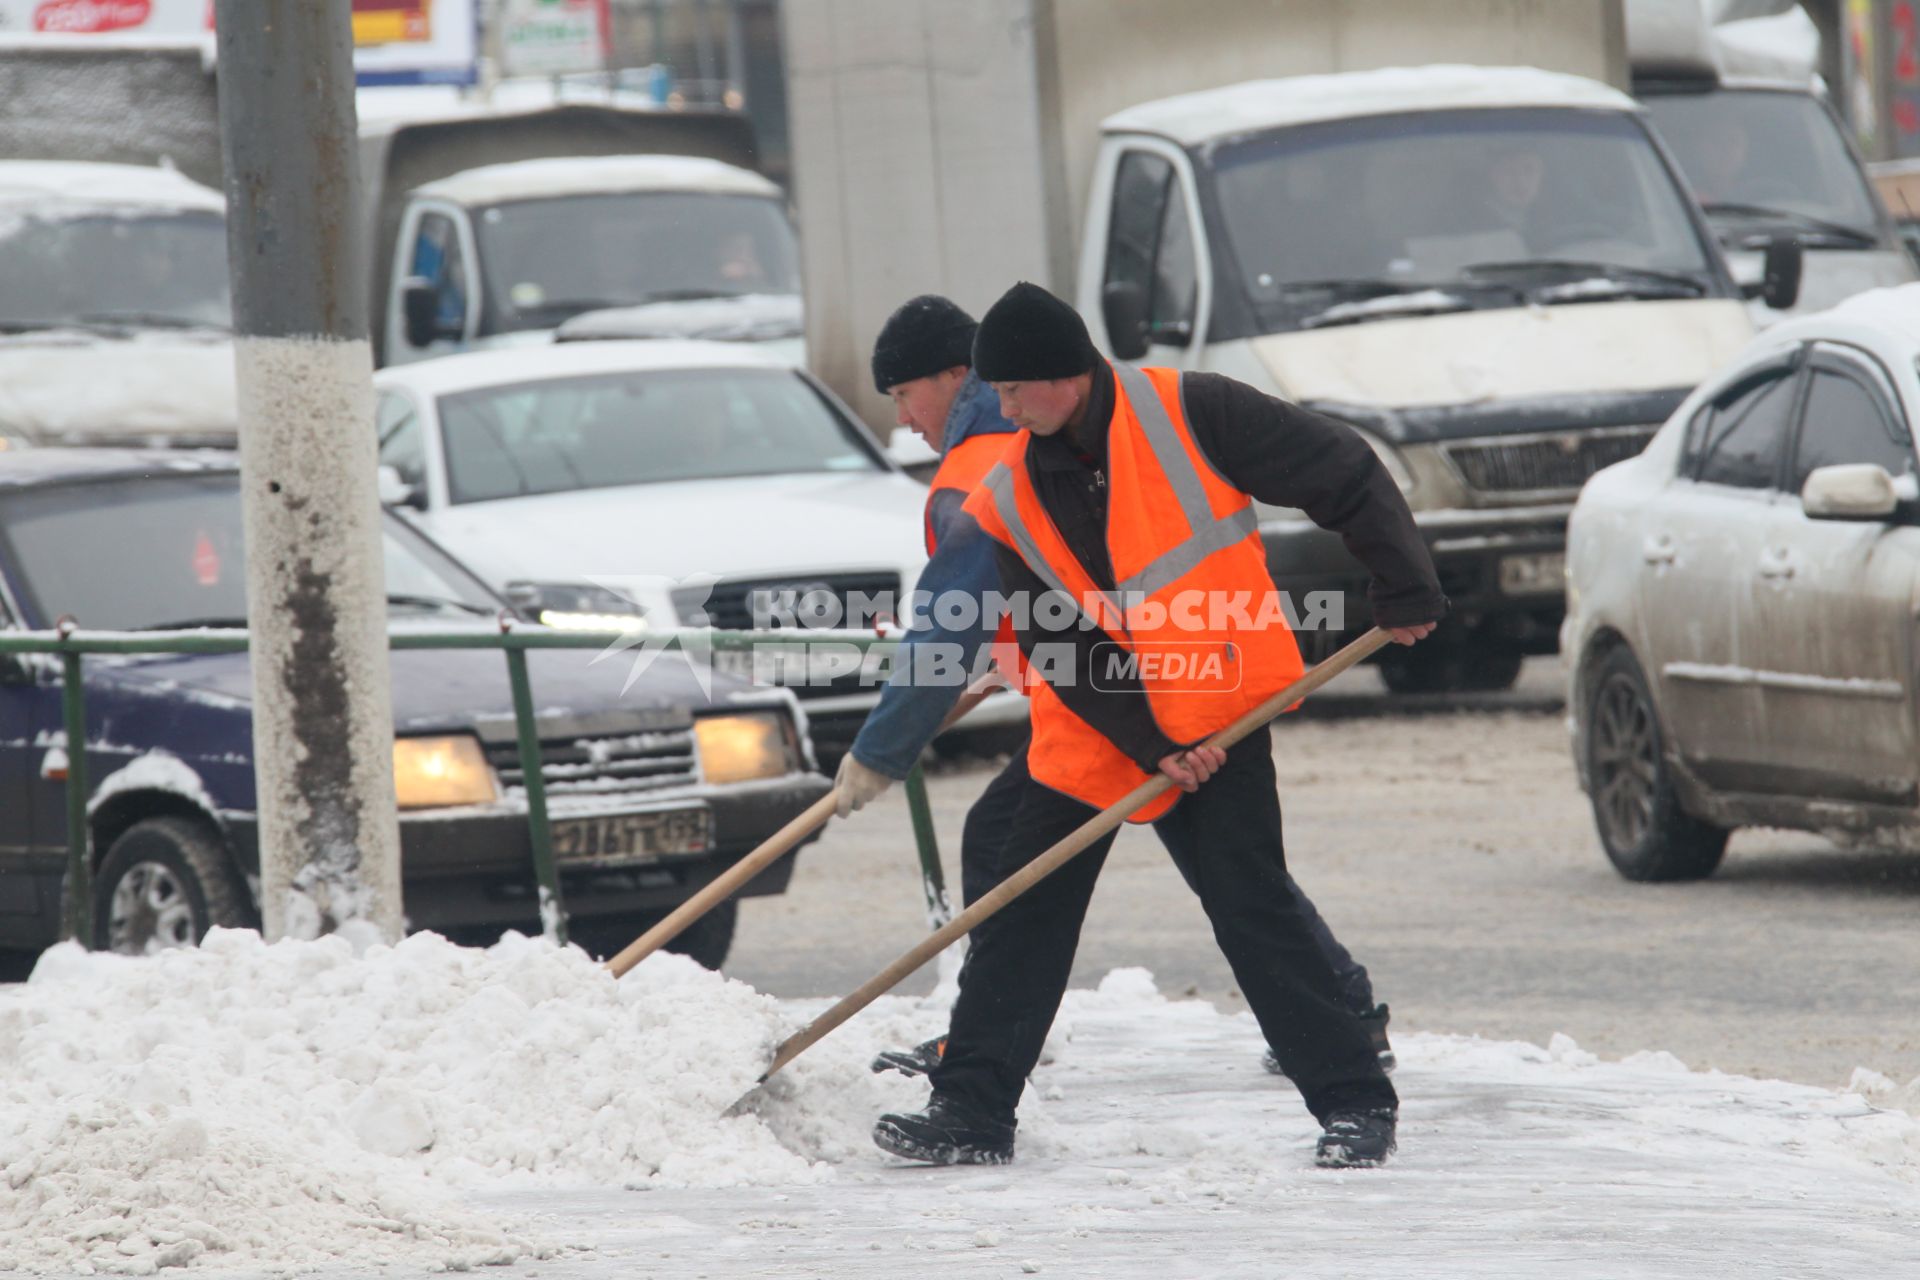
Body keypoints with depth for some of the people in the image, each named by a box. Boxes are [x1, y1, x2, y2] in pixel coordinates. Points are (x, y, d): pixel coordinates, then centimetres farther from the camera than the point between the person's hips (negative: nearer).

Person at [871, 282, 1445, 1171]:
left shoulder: (1187, 415, -14)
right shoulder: (1011, 499, -2)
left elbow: (1346, 476, -7)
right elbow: (1060, 648, -5)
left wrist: (1405, 592, -8)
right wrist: (1152, 746, -14)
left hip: (1213, 724, -5)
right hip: (1089, 733, 5)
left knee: (1254, 913, -11)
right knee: (1021, 919, 4)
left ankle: (1356, 1104, -4)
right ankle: (971, 1112, 12)